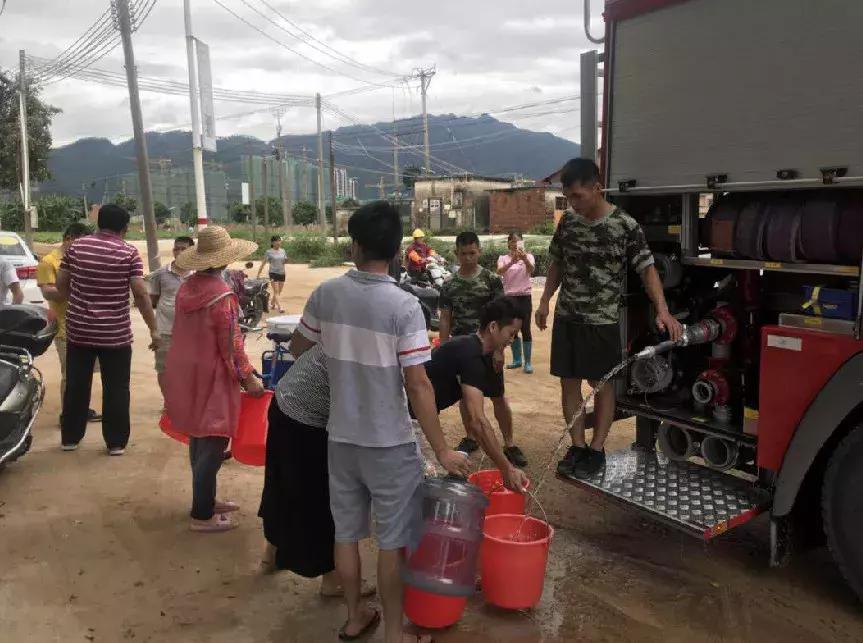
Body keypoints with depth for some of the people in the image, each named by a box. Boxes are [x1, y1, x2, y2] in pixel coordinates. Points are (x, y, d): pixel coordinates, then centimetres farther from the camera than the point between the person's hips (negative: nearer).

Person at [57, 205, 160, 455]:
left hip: (78, 330, 4)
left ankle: (70, 438, 27)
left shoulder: (76, 246, 1)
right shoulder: (129, 253, -9)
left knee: (76, 386, 15)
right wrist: (153, 329, -7)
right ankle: (116, 442, 12)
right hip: (115, 333, -3)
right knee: (116, 389, 7)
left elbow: (61, 284, 7)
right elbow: (141, 294, -14)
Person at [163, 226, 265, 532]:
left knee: (199, 440, 19)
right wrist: (248, 378, -10)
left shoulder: (186, 288, 5)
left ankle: (205, 499, 32)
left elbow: (182, 333, 14)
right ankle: (202, 515, 9)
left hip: (186, 372, 9)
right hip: (211, 377, -9)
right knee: (212, 445, 1)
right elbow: (231, 345, -19)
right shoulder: (223, 296, -19)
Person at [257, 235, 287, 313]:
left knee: (279, 292, 10)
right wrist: (258, 274, -6)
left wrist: (286, 260, -6)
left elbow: (285, 260, 18)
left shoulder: (283, 251, 9)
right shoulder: (269, 252, -4)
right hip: (273, 273, -5)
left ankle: (273, 305, 28)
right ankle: (279, 308, -15)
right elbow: (263, 263, -3)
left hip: (282, 273, 5)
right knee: (276, 291, -10)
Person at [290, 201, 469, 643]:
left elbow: (297, 348, 11)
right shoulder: (404, 306, -18)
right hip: (389, 443, -4)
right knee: (392, 541, 11)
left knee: (346, 532, 19)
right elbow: (418, 385, -19)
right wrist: (442, 450, -11)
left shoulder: (326, 294, -5)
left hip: (342, 436, 4)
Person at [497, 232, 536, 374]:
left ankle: (528, 362, 4)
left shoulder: (528, 256, 0)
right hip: (509, 297, 2)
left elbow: (532, 270, -21)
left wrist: (525, 259, -43)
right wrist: (512, 261, -37)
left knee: (525, 329, -3)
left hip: (524, 297, -2)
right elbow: (499, 272, -19)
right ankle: (517, 359, 24)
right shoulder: (503, 258, 2)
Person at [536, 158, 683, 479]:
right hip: (566, 317, 5)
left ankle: (597, 450, 18)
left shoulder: (625, 225, -11)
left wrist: (662, 310, -24)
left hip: (602, 321, -4)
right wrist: (545, 301, 10)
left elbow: (647, 269, -12)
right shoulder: (568, 220, 3)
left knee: (602, 385, 7)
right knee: (569, 382, 8)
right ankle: (577, 446, 21)